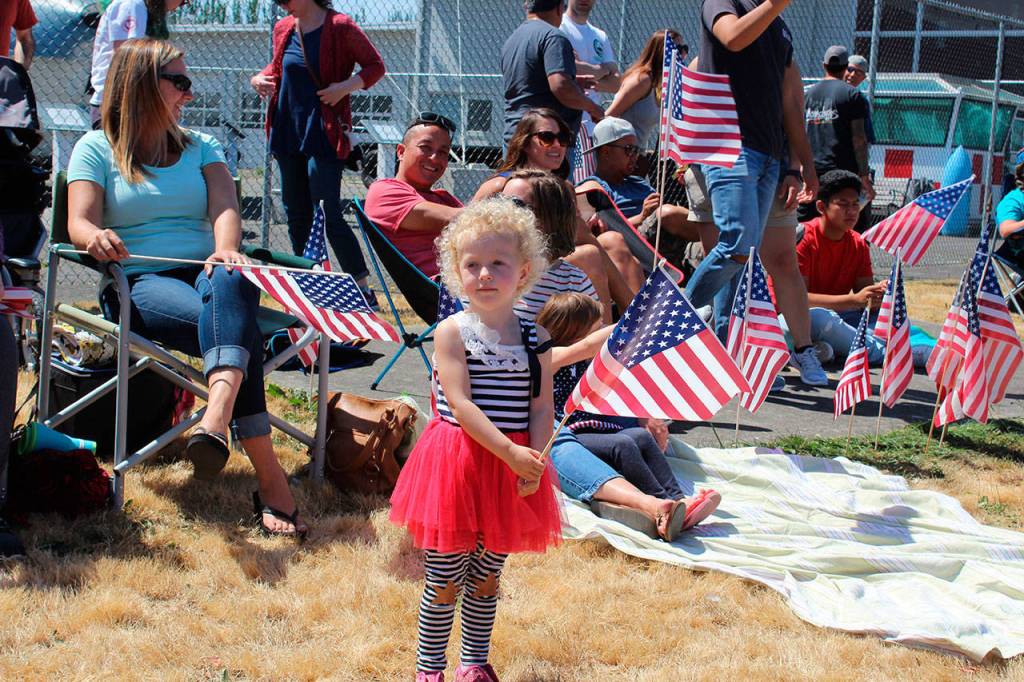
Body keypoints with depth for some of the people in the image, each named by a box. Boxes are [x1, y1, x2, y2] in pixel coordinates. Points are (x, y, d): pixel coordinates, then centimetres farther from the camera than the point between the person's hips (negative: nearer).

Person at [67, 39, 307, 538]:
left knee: (231, 285, -38)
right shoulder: (96, 149, 10)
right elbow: (79, 223, -4)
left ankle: (216, 419, -60)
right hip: (137, 281, -2)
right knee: (235, 330, -34)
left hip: (204, 272, 3)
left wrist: (226, 251, -23)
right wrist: (97, 237, -30)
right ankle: (271, 482, -46)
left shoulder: (201, 147, 20)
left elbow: (225, 208, 2)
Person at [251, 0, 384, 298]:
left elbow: (375, 66, -4)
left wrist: (346, 86, -20)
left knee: (328, 215, -12)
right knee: (296, 214, 12)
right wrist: (261, 78, 6)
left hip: (324, 134, -7)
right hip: (288, 134, 7)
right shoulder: (283, 29, 10)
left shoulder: (340, 27, -8)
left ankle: (363, 291, -8)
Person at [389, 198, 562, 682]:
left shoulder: (535, 338, 4)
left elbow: (542, 407, 0)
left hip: (515, 471, 3)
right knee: (445, 580, 4)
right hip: (458, 465, -3)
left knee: (487, 578, 17)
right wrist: (509, 451, -23)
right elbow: (460, 404, -16)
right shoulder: (452, 332, -8)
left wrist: (534, 462, -16)